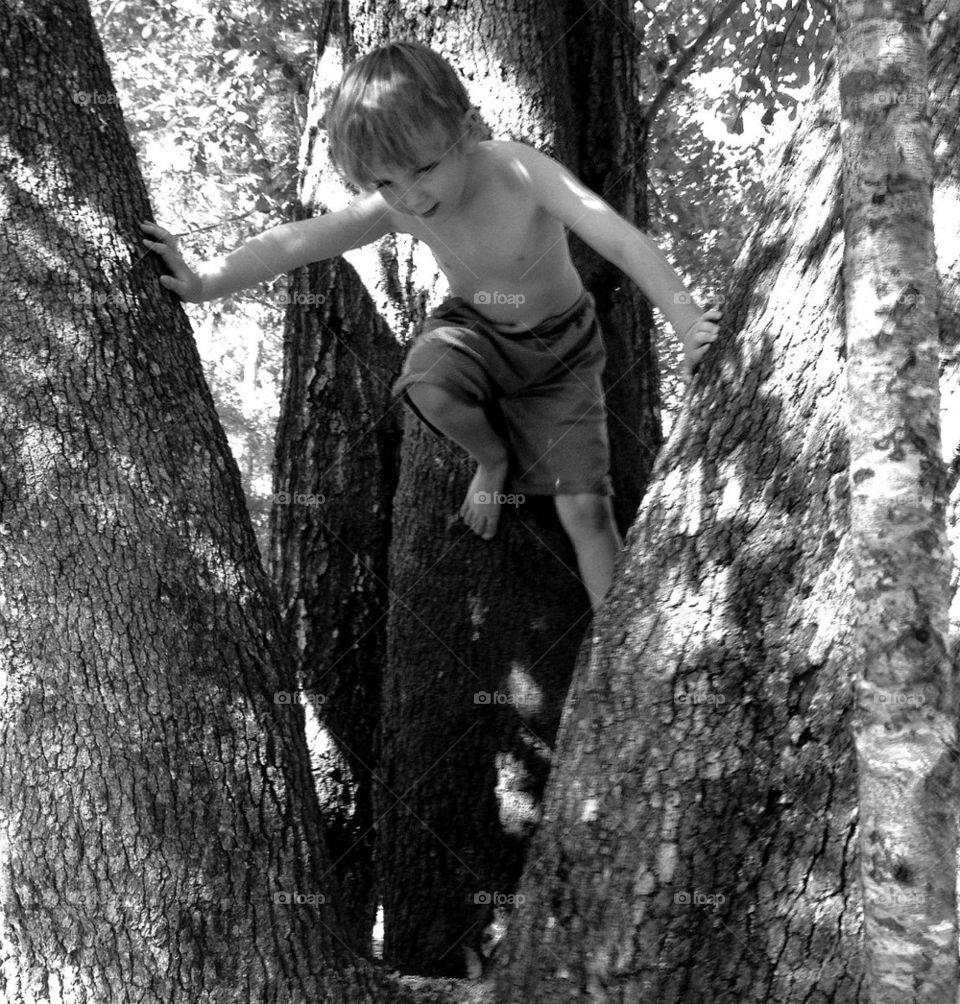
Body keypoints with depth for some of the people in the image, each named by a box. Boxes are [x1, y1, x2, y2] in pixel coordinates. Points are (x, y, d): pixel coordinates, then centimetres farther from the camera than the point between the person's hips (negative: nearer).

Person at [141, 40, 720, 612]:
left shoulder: (520, 172, -33)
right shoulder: (395, 210, -22)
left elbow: (620, 239, -41)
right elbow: (296, 242, -23)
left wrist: (690, 325, -50)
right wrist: (204, 284, -33)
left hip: (560, 344, -2)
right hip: (477, 327, 3)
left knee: (584, 507, -10)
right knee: (429, 384, -32)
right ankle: (495, 460, 2)